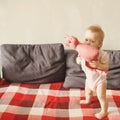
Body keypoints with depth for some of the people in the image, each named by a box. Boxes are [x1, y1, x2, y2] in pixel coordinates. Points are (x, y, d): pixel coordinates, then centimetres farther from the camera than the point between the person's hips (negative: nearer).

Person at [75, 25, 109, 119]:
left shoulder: (102, 54, -30)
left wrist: (98, 65, -46)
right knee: (88, 91, 31)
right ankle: (88, 100, 63)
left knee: (101, 97, 5)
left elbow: (106, 68, -28)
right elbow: (79, 60, -1)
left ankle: (104, 111, 30)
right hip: (89, 77, 7)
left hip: (100, 80, -6)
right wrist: (79, 59, -25)